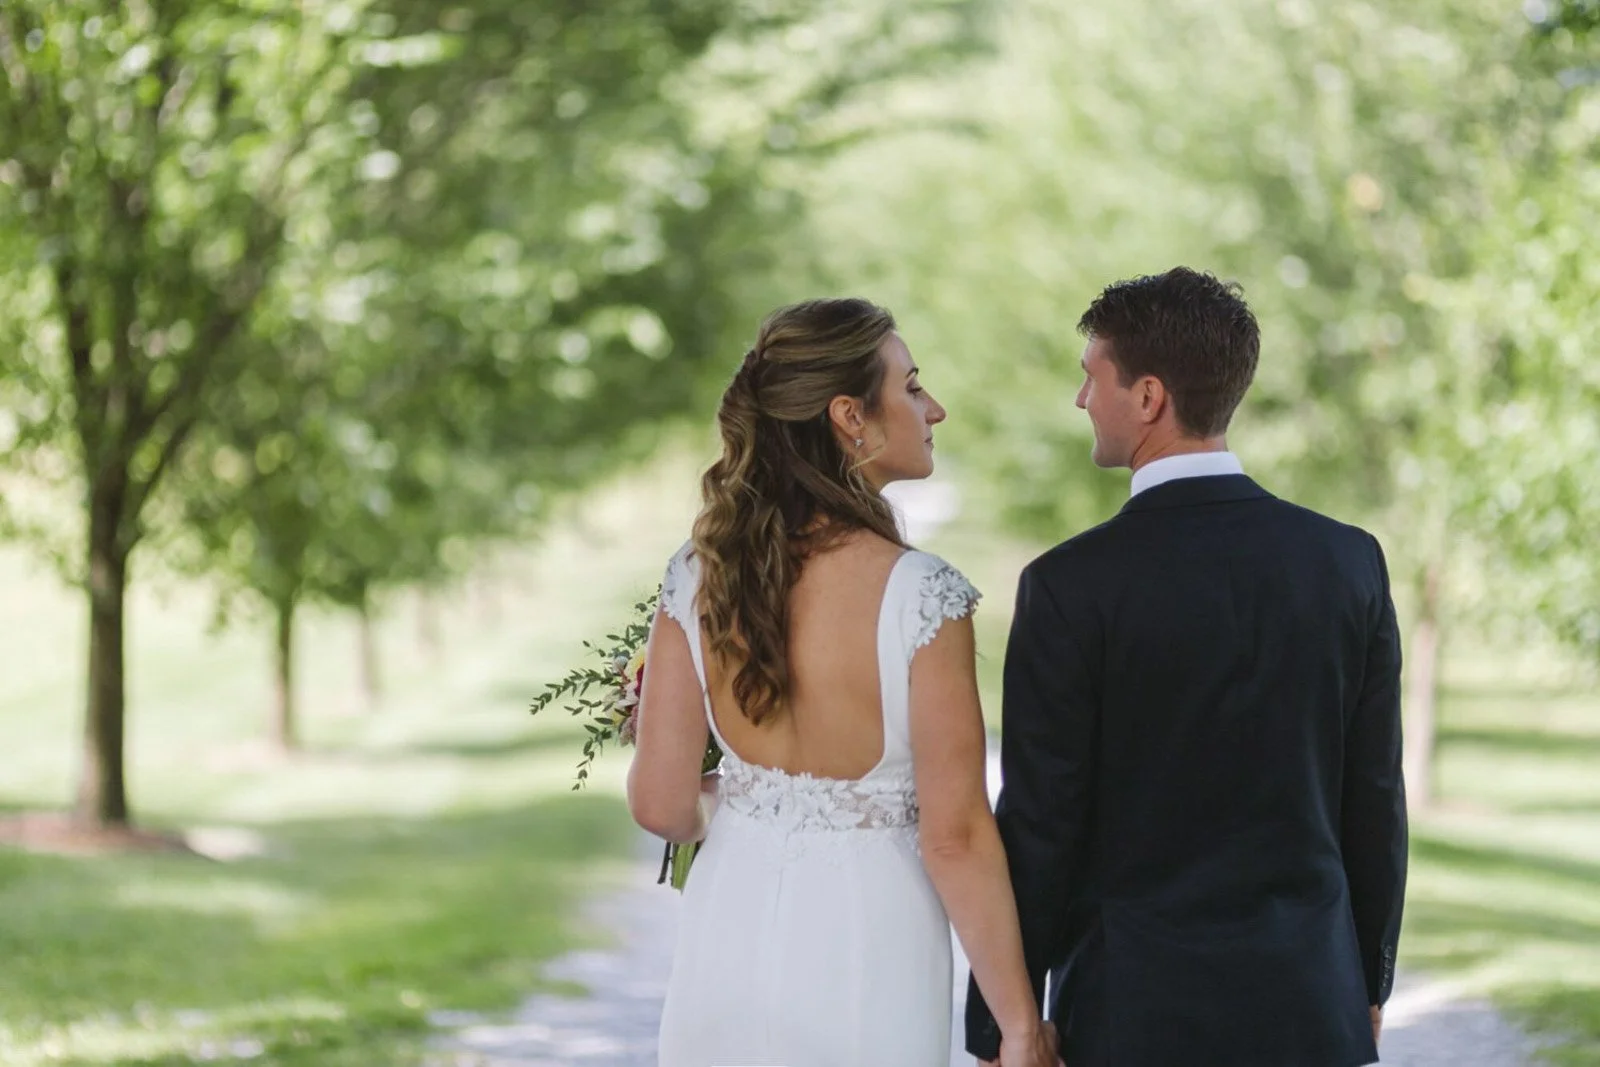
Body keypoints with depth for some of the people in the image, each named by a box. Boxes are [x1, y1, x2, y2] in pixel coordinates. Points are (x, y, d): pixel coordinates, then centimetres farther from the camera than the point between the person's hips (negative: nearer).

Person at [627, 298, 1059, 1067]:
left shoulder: (698, 578, -4)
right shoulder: (921, 596, -17)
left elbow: (661, 804, -2)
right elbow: (955, 837, -16)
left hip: (729, 937, 4)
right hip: (862, 947, -4)